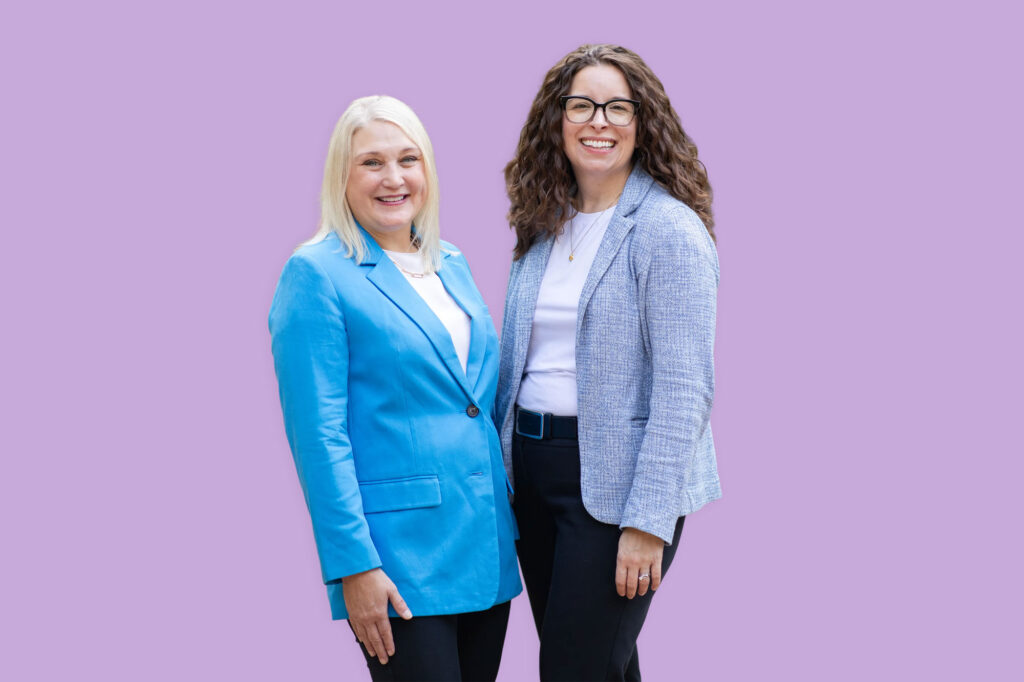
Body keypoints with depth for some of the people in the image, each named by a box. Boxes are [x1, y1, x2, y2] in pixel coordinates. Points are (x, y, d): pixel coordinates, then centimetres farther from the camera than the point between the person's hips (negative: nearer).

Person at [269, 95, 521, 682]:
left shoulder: (452, 264, 13)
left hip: (488, 544, 7)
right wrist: (353, 564, -17)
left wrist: (511, 520, 14)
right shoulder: (317, 273, -7)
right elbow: (317, 433, -13)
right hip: (399, 551, -7)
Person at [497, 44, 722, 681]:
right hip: (533, 468, 7)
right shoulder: (542, 225, 10)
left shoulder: (669, 229, -11)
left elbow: (684, 389, -16)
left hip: (614, 482, -6)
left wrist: (647, 522, -20)